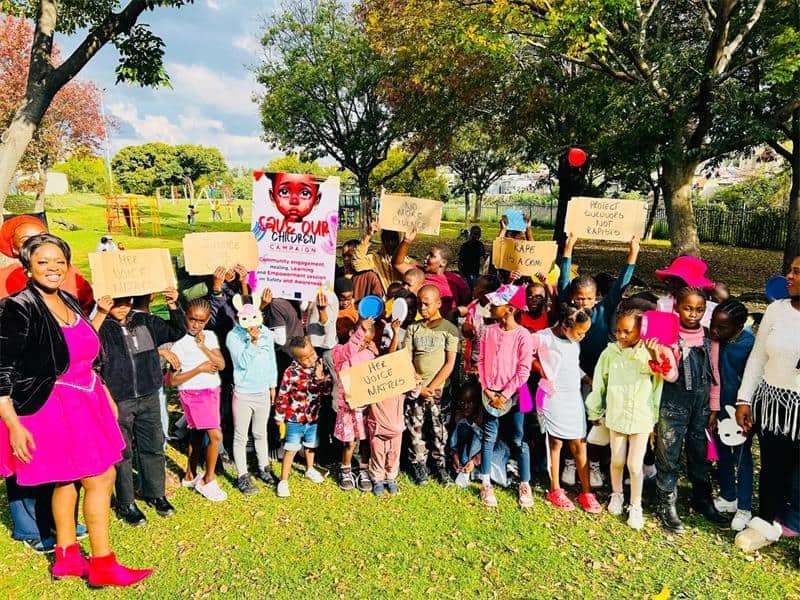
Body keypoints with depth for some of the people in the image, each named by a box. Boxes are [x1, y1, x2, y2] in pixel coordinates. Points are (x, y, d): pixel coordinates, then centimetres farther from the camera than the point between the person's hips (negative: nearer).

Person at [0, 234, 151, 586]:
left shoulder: (69, 302, 7)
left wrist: (106, 396, 19)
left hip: (83, 403, 7)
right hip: (50, 408, -7)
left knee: (68, 479, 17)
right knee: (101, 477, -3)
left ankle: (67, 557, 33)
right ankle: (102, 564, 13)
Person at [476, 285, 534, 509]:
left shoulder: (523, 335, -12)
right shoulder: (488, 331, 0)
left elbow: (524, 370, -13)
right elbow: (481, 361, 3)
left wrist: (505, 394, -14)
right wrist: (487, 389, -6)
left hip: (513, 395, -3)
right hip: (490, 394, 3)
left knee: (519, 441, 7)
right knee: (488, 438, 9)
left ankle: (525, 485, 20)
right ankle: (486, 484, 20)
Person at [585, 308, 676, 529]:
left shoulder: (649, 353, -11)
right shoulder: (611, 352, -6)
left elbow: (671, 374, -20)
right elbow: (599, 382, 3)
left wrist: (657, 357, -38)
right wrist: (595, 412, 10)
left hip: (642, 417, -2)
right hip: (616, 415, 2)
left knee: (635, 464, 1)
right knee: (617, 461, 15)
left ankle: (635, 507, 22)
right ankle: (616, 495, 40)